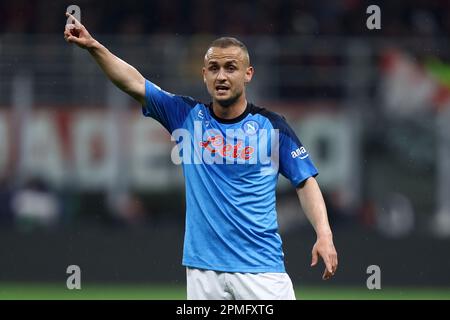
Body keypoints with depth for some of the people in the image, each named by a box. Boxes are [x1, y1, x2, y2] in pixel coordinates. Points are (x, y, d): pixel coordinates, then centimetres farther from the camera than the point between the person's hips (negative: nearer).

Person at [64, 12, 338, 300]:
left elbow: (305, 182, 4)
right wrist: (94, 46, -11)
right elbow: (134, 83, 2)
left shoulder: (271, 126, 3)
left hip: (261, 268, -2)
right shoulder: (188, 116, 8)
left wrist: (324, 234, -9)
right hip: (203, 269, 2)